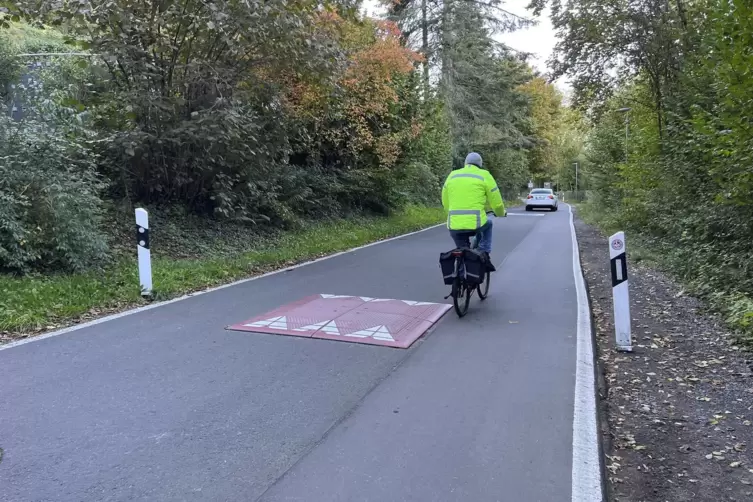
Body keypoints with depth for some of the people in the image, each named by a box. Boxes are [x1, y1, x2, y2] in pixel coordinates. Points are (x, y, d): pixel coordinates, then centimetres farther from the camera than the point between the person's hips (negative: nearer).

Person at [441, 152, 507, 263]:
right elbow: (496, 202, 7)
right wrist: (501, 213, 30)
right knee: (487, 224, 33)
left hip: (454, 226, 3)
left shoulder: (452, 175, 17)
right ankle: (484, 253, 16)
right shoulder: (484, 175, 5)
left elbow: (445, 202, 23)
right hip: (475, 224, -3)